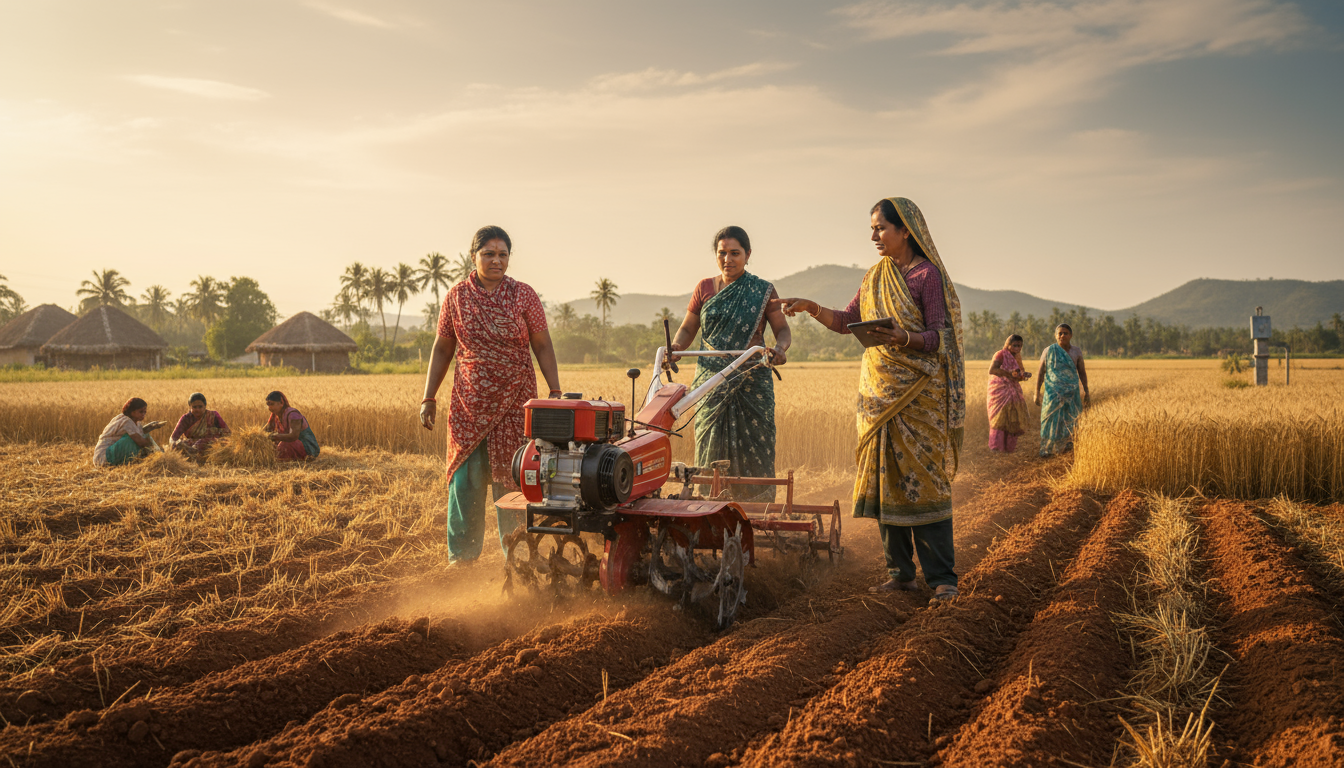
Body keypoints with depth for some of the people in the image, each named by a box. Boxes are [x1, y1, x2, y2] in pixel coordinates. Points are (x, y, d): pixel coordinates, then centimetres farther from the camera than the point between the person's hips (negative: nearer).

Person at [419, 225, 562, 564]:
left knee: (510, 479, 1)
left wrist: (555, 392, -5)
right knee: (466, 479, -1)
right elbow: (442, 349, 10)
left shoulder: (523, 295, 2)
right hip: (469, 404, 1)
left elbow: (542, 347, 3)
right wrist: (428, 398, 7)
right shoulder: (457, 296, 5)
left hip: (515, 402, -1)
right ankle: (462, 556, 13)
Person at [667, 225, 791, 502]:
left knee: (754, 448, -4)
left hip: (752, 381, -1)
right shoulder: (704, 289, 10)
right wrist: (676, 346, -8)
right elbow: (688, 329, 14)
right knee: (712, 446, -2)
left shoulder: (763, 291, 6)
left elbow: (782, 330, 6)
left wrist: (780, 348, -17)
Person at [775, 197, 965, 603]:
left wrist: (904, 337, -29)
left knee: (923, 479, -8)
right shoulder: (876, 275, 14)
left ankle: (942, 577, -1)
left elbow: (937, 337, -10)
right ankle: (901, 572, 13)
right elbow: (846, 321, 14)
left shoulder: (929, 274, -7)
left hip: (919, 393, -6)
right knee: (886, 479, 5)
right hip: (879, 392, 6)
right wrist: (812, 308, -1)